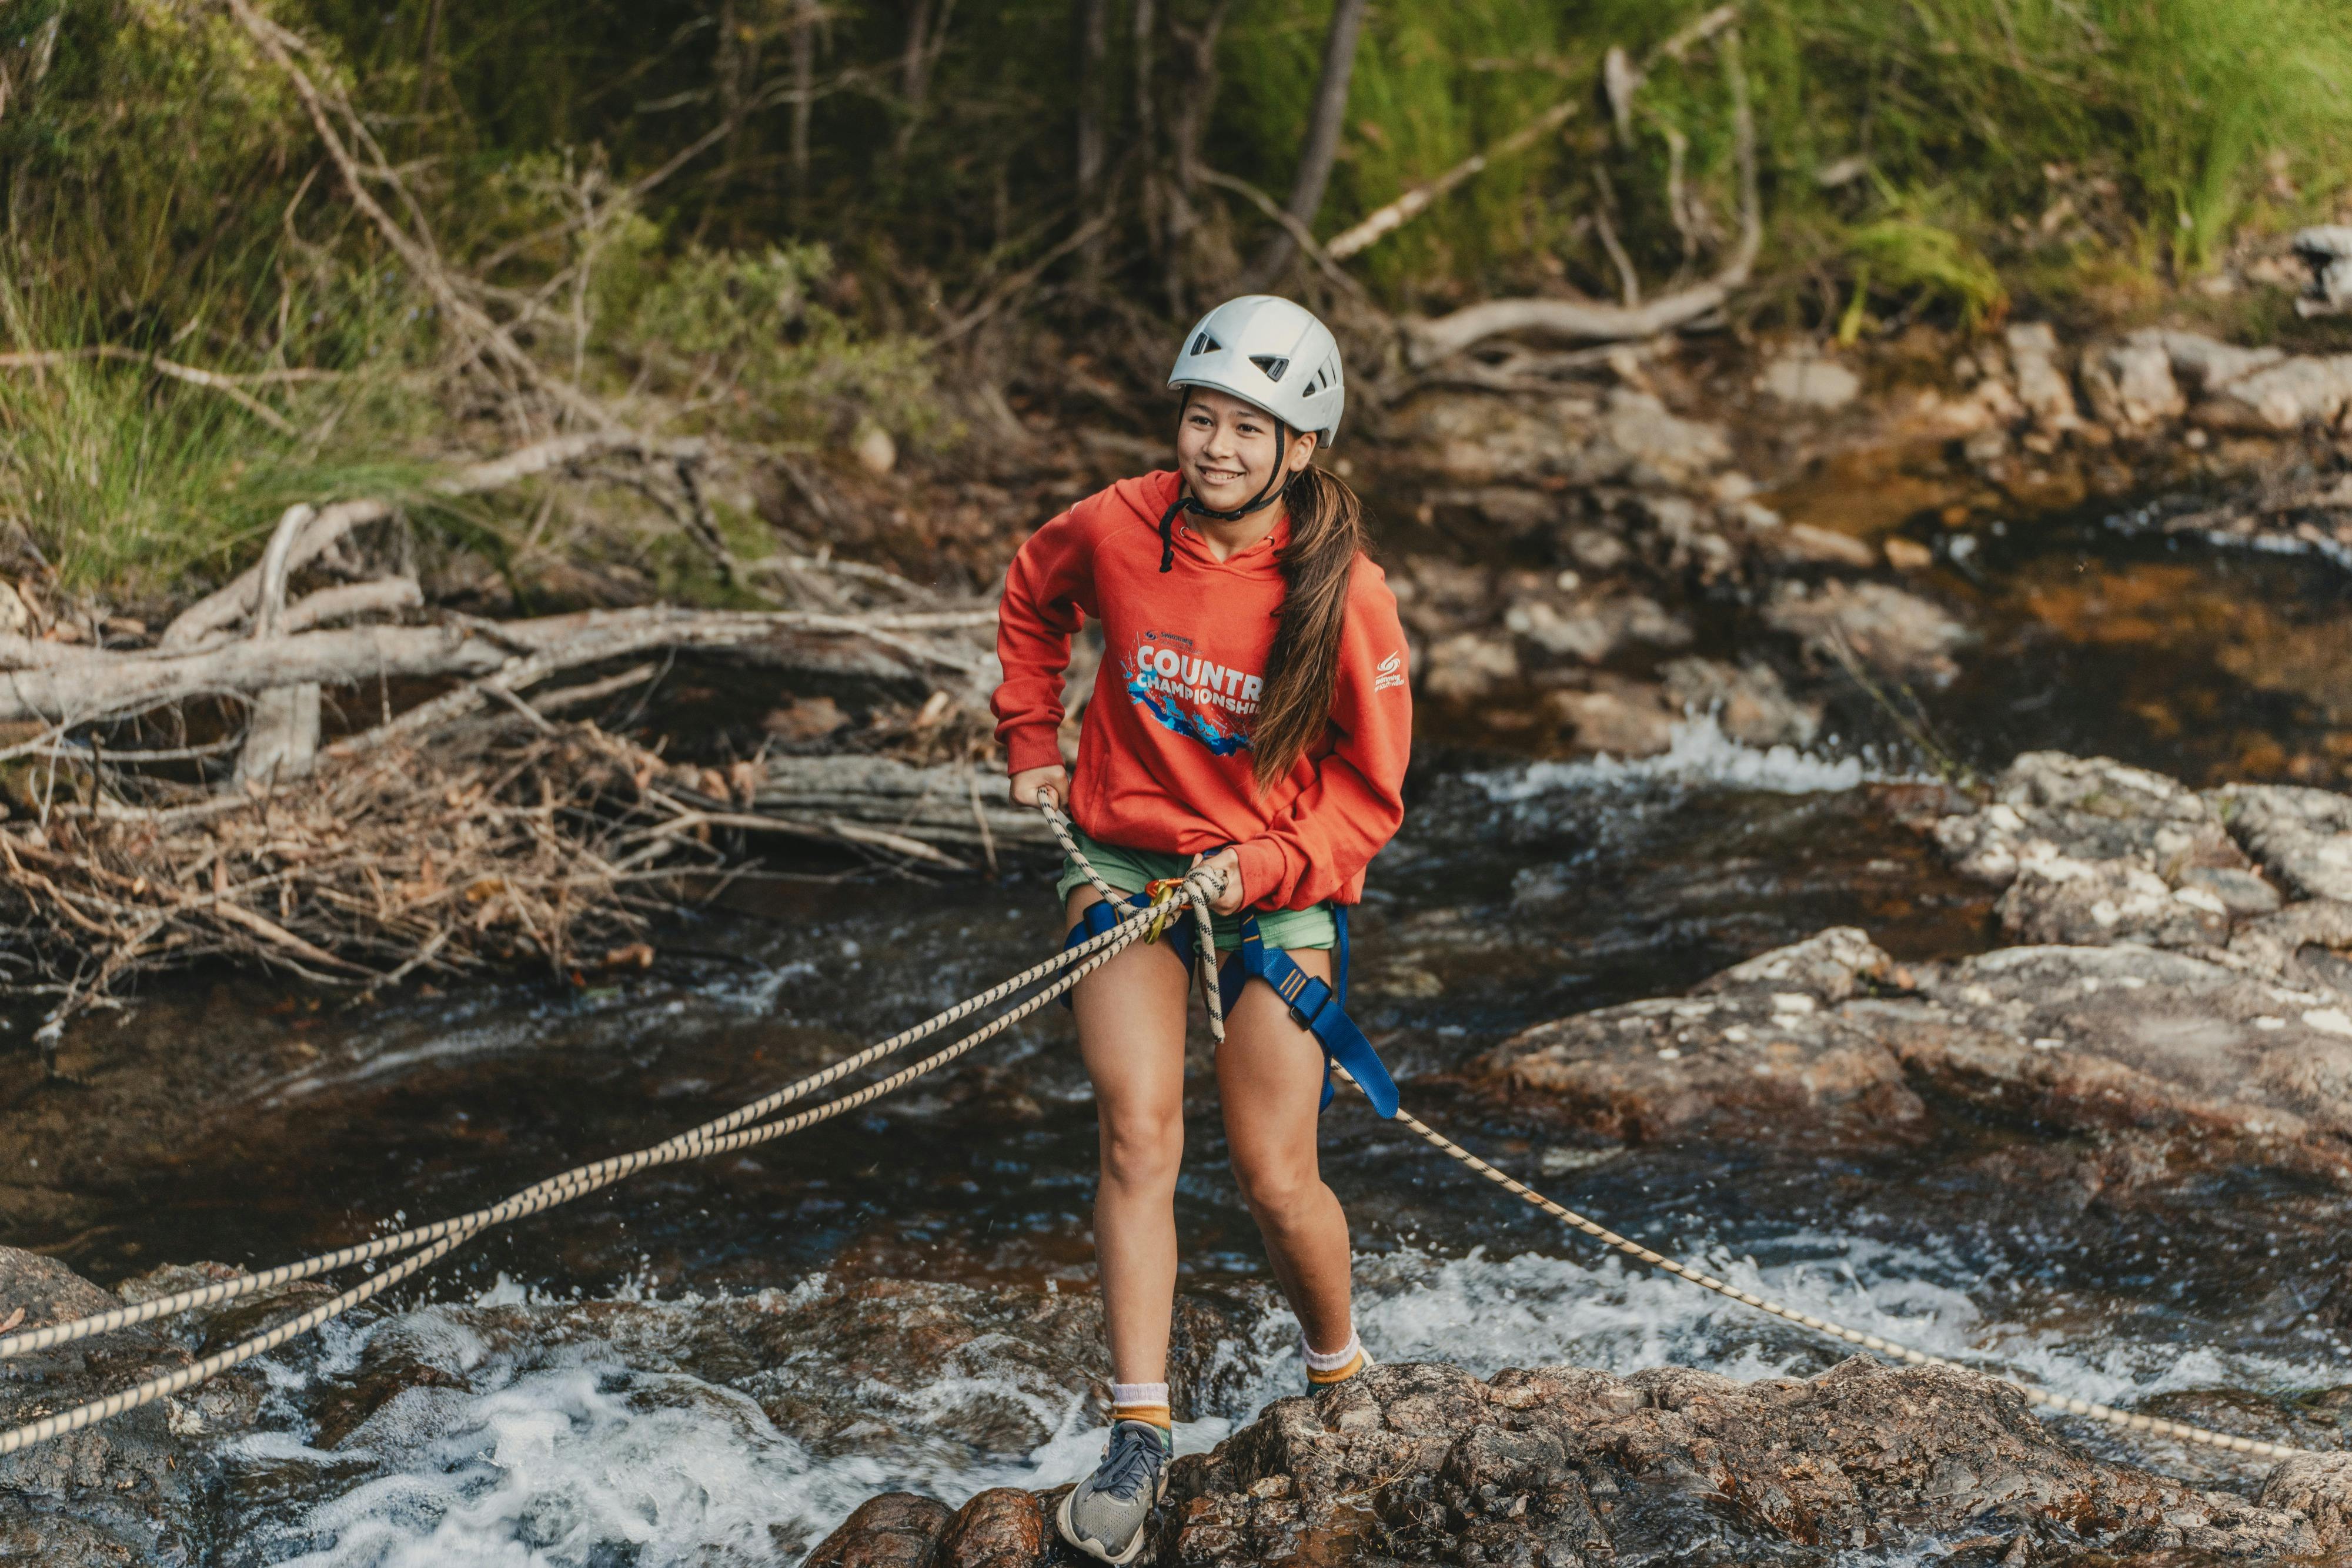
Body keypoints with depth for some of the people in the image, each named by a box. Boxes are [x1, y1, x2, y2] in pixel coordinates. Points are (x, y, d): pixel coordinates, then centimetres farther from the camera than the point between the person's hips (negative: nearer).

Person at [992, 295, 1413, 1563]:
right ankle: (1138, 1435, -11)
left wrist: (1264, 871, -20)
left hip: (1272, 886, -1)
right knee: (1139, 1135, -15)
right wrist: (1030, 739, 15)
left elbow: (1367, 794, -7)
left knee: (1276, 1181, -2)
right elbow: (1031, 601, 17)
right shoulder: (1114, 529, -9)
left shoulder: (1344, 595, -15)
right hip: (1123, 862, 1)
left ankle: (1340, 1382, 27)